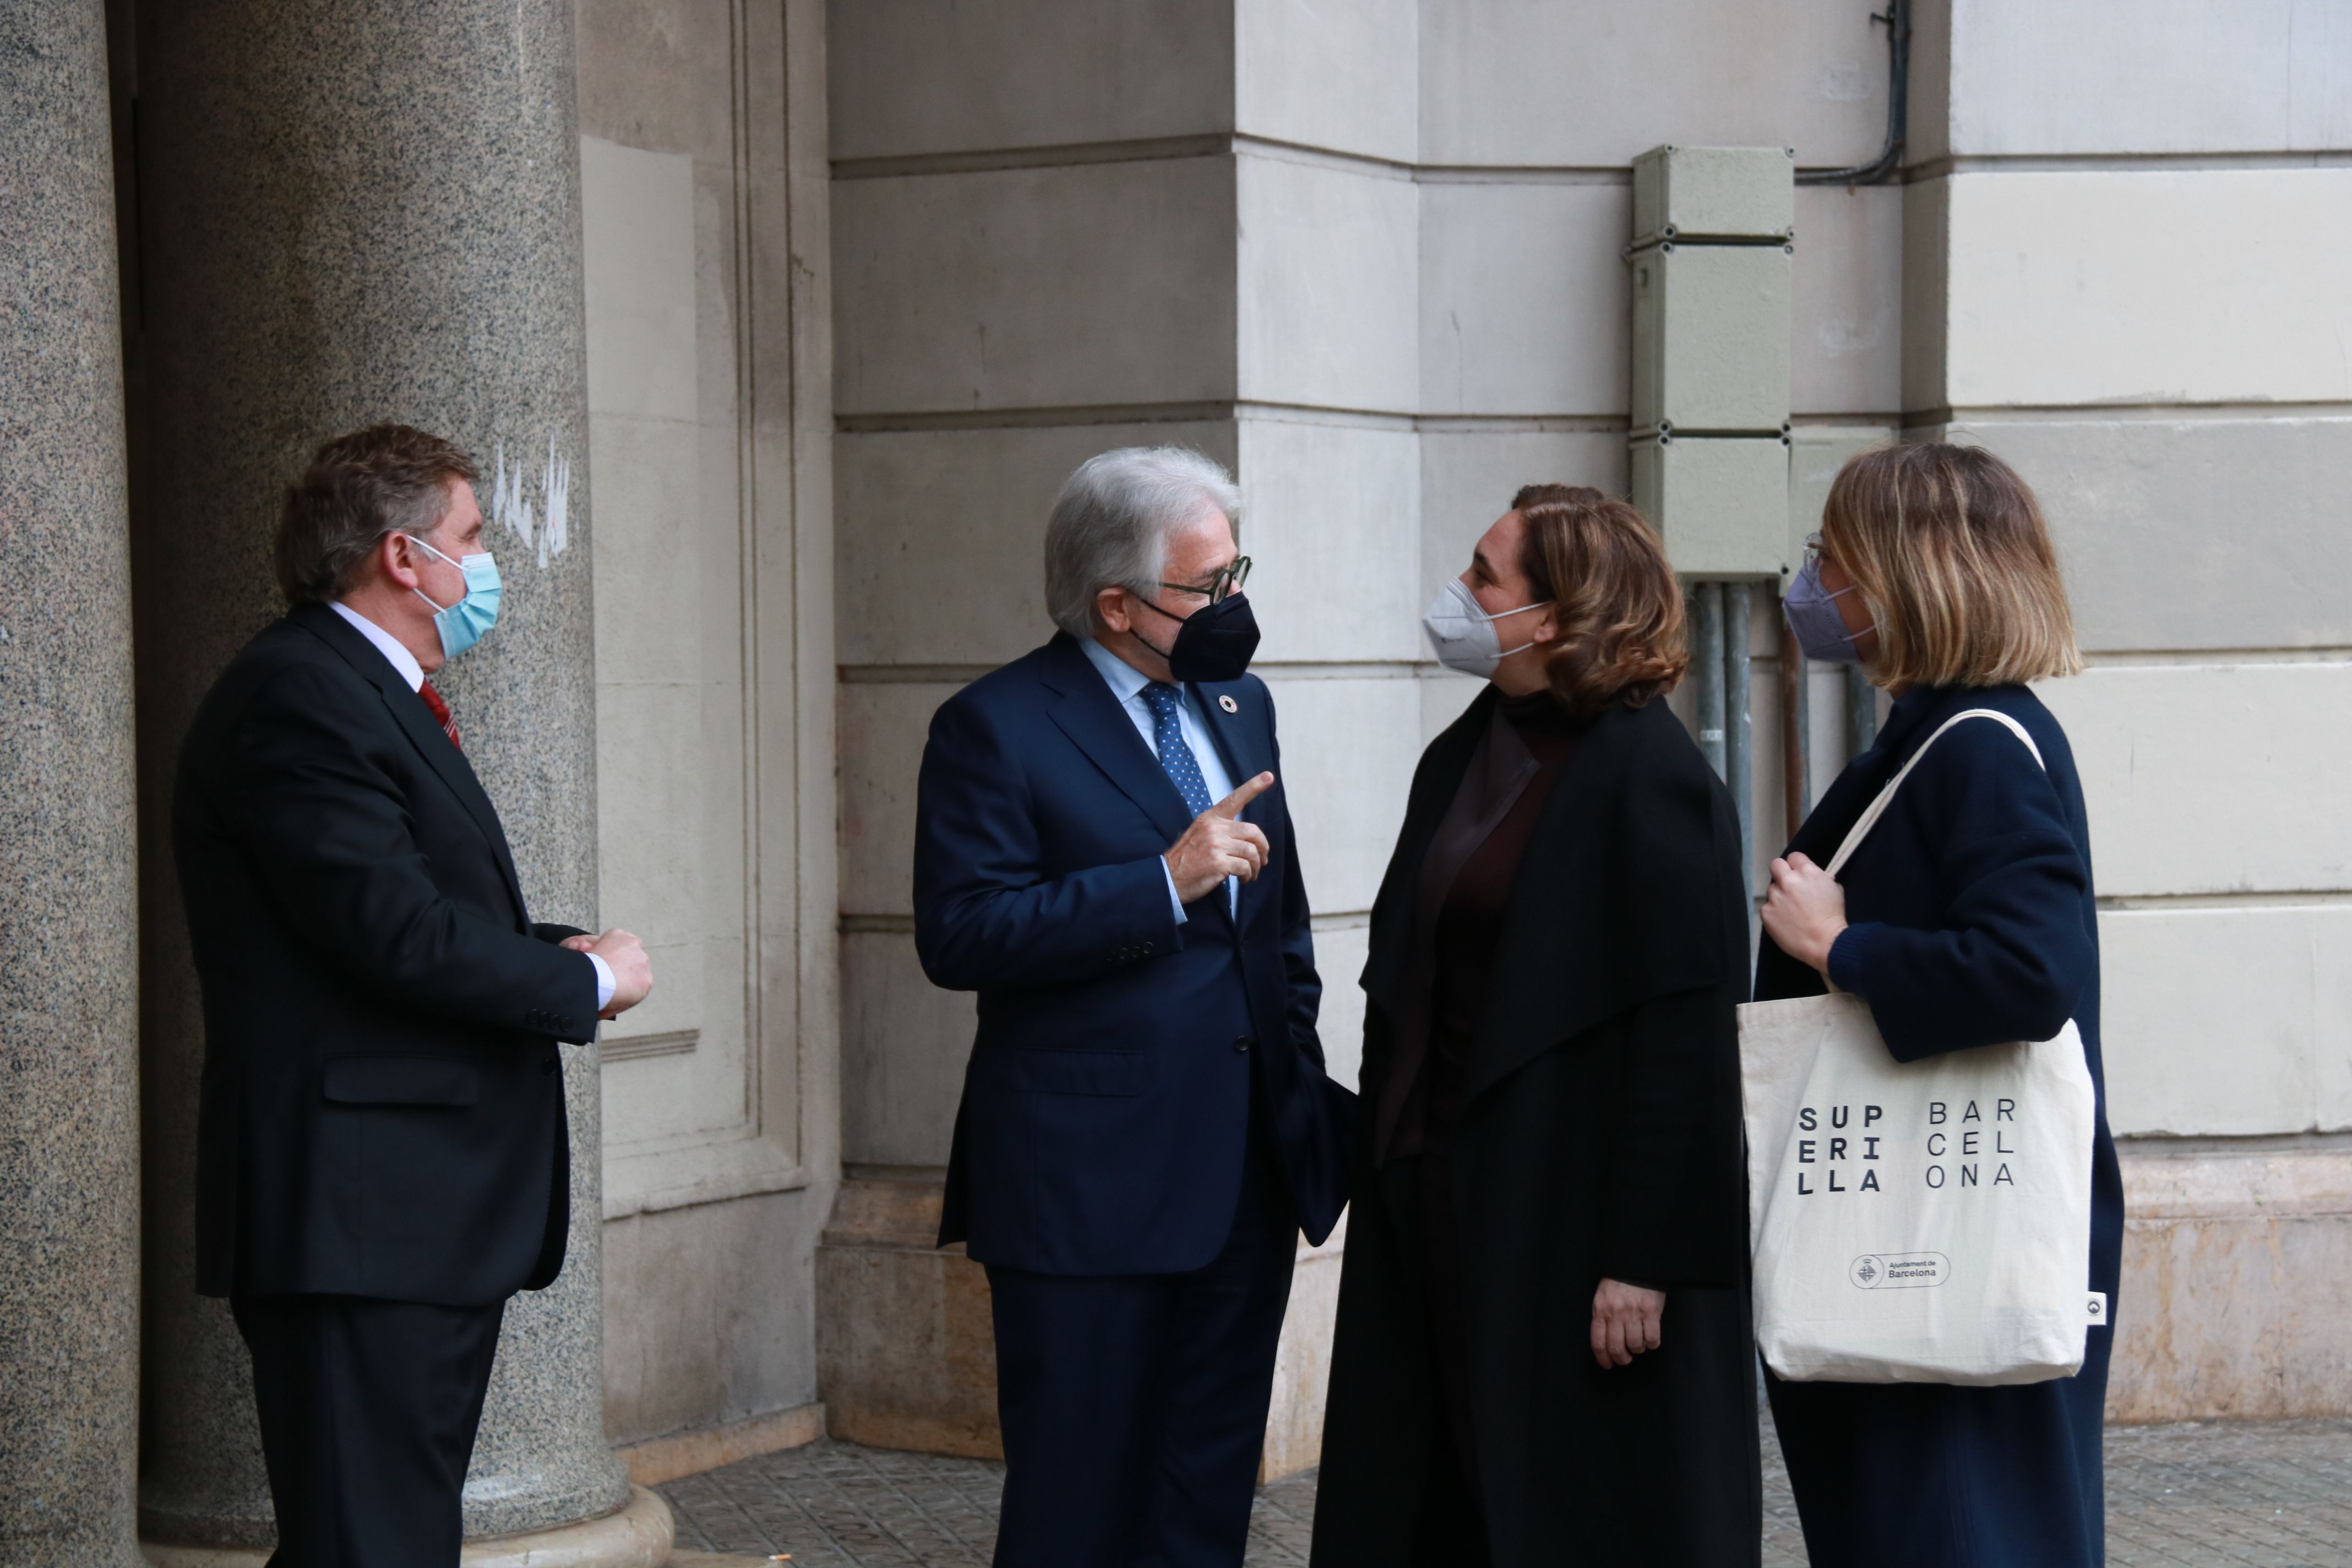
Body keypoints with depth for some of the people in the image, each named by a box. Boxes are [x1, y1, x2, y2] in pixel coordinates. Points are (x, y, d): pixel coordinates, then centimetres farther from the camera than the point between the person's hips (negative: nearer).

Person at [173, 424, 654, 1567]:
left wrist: (555, 949, 4)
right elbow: (398, 935, -21)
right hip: (355, 1216, -11)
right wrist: (588, 980, -8)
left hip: (428, 1216, 11)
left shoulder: (379, 696, 21)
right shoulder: (299, 696, -14)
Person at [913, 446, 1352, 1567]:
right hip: (1092, 1190, -7)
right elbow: (958, 934, -19)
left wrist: (1303, 1088, 19)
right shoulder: (997, 727, -9)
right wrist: (1164, 880, -22)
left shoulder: (1239, 704, 14)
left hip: (1247, 1179, 7)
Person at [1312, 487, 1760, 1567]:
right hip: (1440, 1209, 8)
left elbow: (1684, 1033, -17)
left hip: (1571, 1223, -8)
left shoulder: (1651, 779, -14)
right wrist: (1387, 1171, 11)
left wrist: (1643, 1260, -19)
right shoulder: (1462, 759, 11)